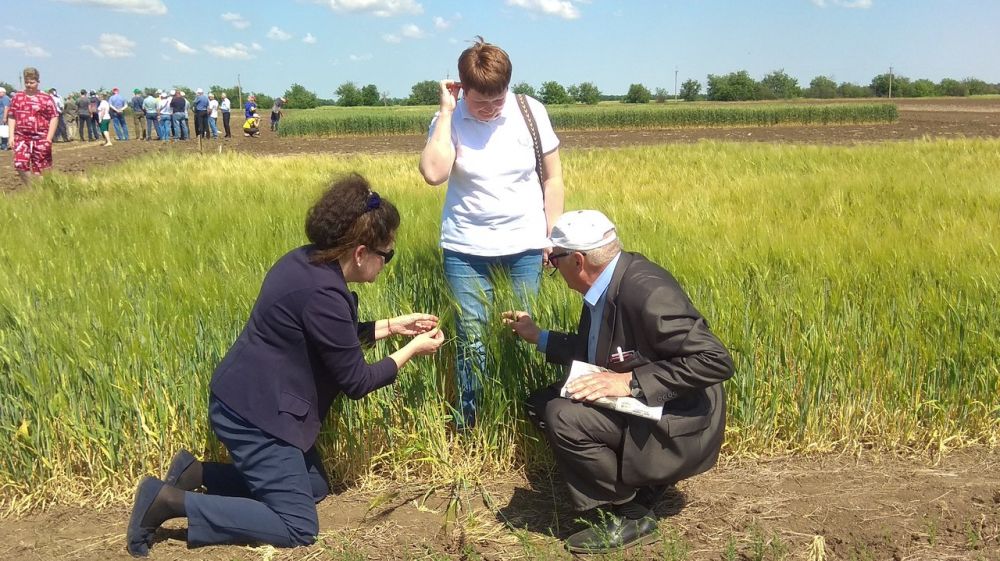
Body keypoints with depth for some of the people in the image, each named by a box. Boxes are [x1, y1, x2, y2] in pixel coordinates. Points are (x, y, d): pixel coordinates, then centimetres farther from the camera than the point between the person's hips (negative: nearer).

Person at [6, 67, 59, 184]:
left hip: (41, 138, -2)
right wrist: (11, 135, 2)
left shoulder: (45, 98, 0)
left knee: (41, 169, 2)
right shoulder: (17, 97, 10)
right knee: (20, 164, -11)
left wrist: (49, 139, -9)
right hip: (21, 137, 3)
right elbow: (11, 117, 12)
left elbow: (54, 118, -3)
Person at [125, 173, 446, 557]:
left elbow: (336, 339, 18)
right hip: (253, 412, -10)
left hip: (250, 400, 10)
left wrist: (393, 325, 13)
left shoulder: (309, 262, 2)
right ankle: (170, 501, -4)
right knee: (297, 527, -5)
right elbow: (356, 381, -17)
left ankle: (196, 472, 17)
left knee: (315, 488, 21)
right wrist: (412, 349, -5)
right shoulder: (322, 292, -27)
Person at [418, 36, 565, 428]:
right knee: (471, 340, 2)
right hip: (466, 248, 0)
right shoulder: (449, 121, -4)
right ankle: (466, 426, 17)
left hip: (524, 246, 1)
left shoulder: (531, 112, -3)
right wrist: (446, 112, -17)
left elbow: (552, 178, 4)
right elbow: (433, 173, -21)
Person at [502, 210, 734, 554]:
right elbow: (596, 352, 17)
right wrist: (538, 337, 19)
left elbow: (717, 361, -30)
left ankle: (630, 516, -3)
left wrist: (632, 381, -31)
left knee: (564, 417, -26)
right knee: (542, 404, 8)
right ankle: (631, 487, 11)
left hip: (676, 428, -10)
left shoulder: (645, 290, -26)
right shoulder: (607, 284, 1)